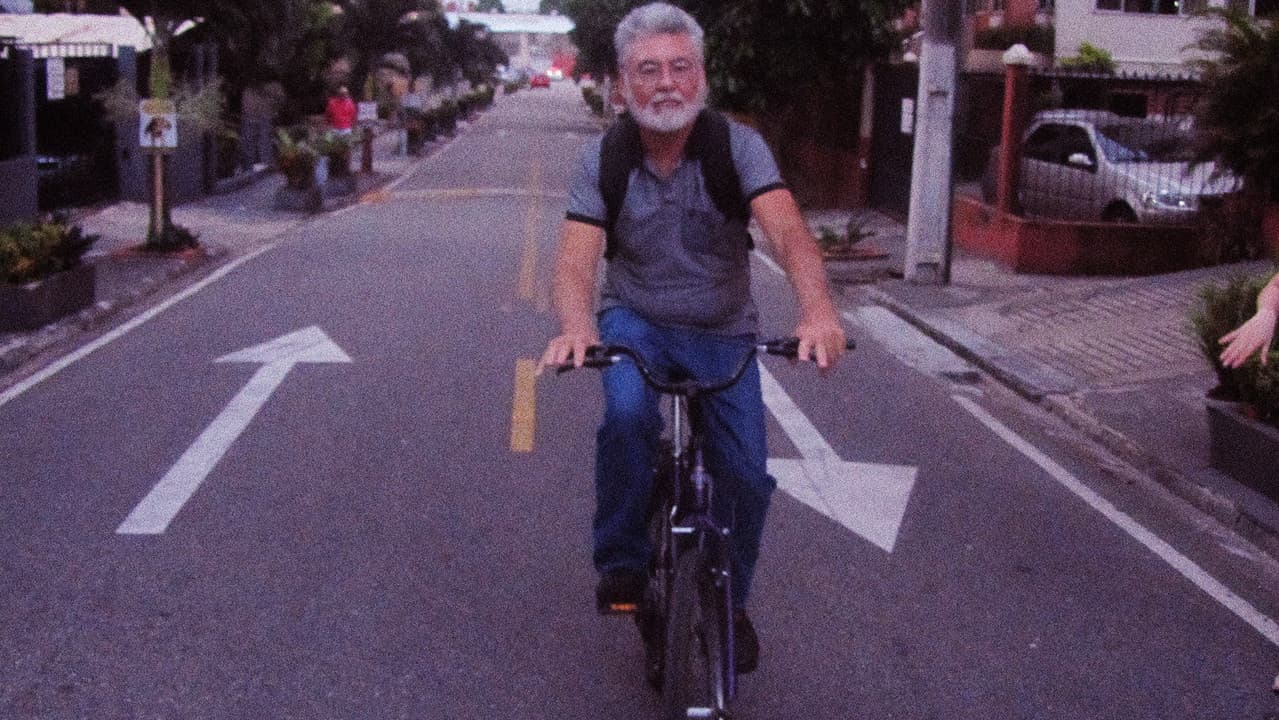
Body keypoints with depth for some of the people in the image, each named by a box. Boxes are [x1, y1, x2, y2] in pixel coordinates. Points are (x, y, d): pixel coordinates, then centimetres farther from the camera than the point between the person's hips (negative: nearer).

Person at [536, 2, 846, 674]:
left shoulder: (737, 145, -14)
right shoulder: (603, 158, -10)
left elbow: (787, 230, -29)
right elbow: (577, 256, -22)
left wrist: (816, 307, -50)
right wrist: (576, 326, -45)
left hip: (724, 333, 1)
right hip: (637, 322, -1)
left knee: (746, 475, -6)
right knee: (627, 414, -32)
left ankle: (729, 602, 22)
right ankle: (620, 561, -9)